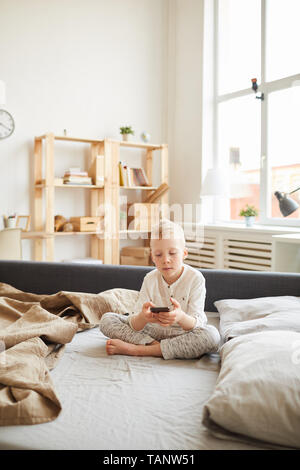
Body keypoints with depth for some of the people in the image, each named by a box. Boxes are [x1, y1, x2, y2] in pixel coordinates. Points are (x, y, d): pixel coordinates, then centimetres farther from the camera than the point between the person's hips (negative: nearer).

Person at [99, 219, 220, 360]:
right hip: (151, 331, 2)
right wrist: (143, 317, -35)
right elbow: (135, 325, -9)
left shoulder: (195, 278, -11)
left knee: (212, 335, -35)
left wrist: (181, 318, -42)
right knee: (106, 319, -7)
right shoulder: (150, 279, -2)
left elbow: (196, 324, -18)